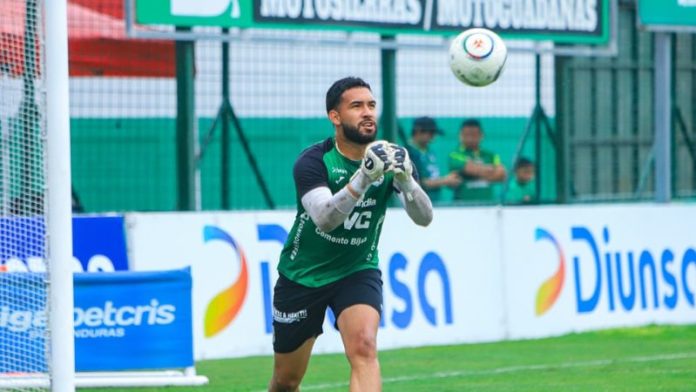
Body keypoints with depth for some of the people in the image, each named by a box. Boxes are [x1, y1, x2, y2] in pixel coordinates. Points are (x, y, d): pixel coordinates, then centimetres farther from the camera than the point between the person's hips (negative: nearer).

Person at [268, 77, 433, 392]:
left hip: (357, 271, 1)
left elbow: (424, 217, -22)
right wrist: (363, 178, -51)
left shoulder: (389, 159, -10)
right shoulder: (312, 161, -20)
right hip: (302, 276, -1)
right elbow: (325, 218, -36)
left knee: (364, 347, -27)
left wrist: (405, 180, -42)